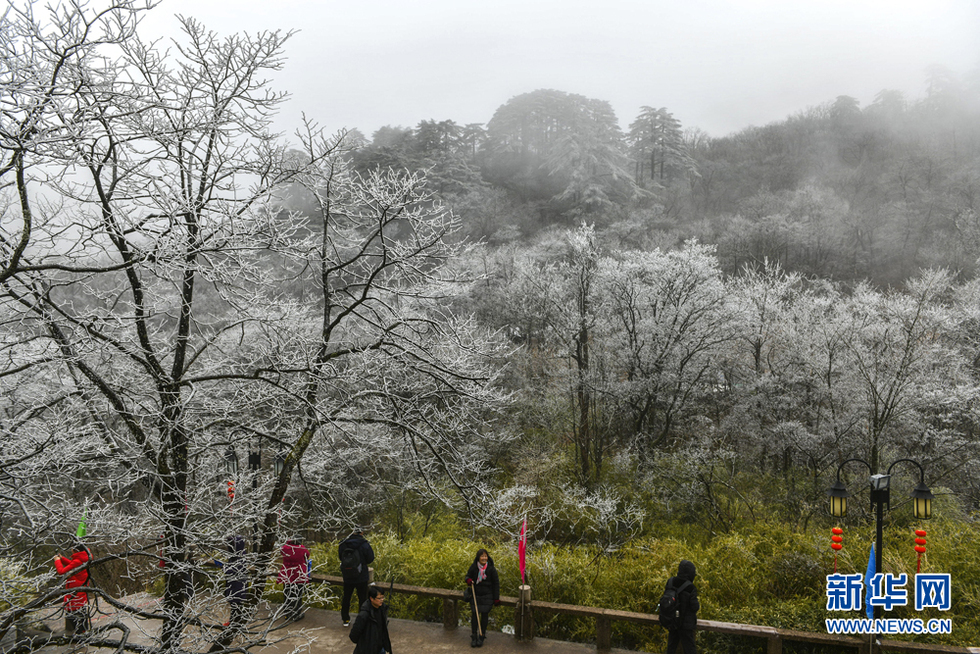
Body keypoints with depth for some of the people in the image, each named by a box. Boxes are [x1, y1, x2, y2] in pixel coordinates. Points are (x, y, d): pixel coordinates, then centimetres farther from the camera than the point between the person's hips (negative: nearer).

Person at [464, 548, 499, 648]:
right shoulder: (474, 567, -6)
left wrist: (496, 598, -3)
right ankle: (474, 637, 10)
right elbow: (468, 575, 10)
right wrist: (468, 580, -16)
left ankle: (482, 637, 15)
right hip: (475, 595, 2)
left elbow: (496, 583, -2)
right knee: (474, 614, -4)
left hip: (487, 596, -2)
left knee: (484, 614, -2)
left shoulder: (491, 569, -9)